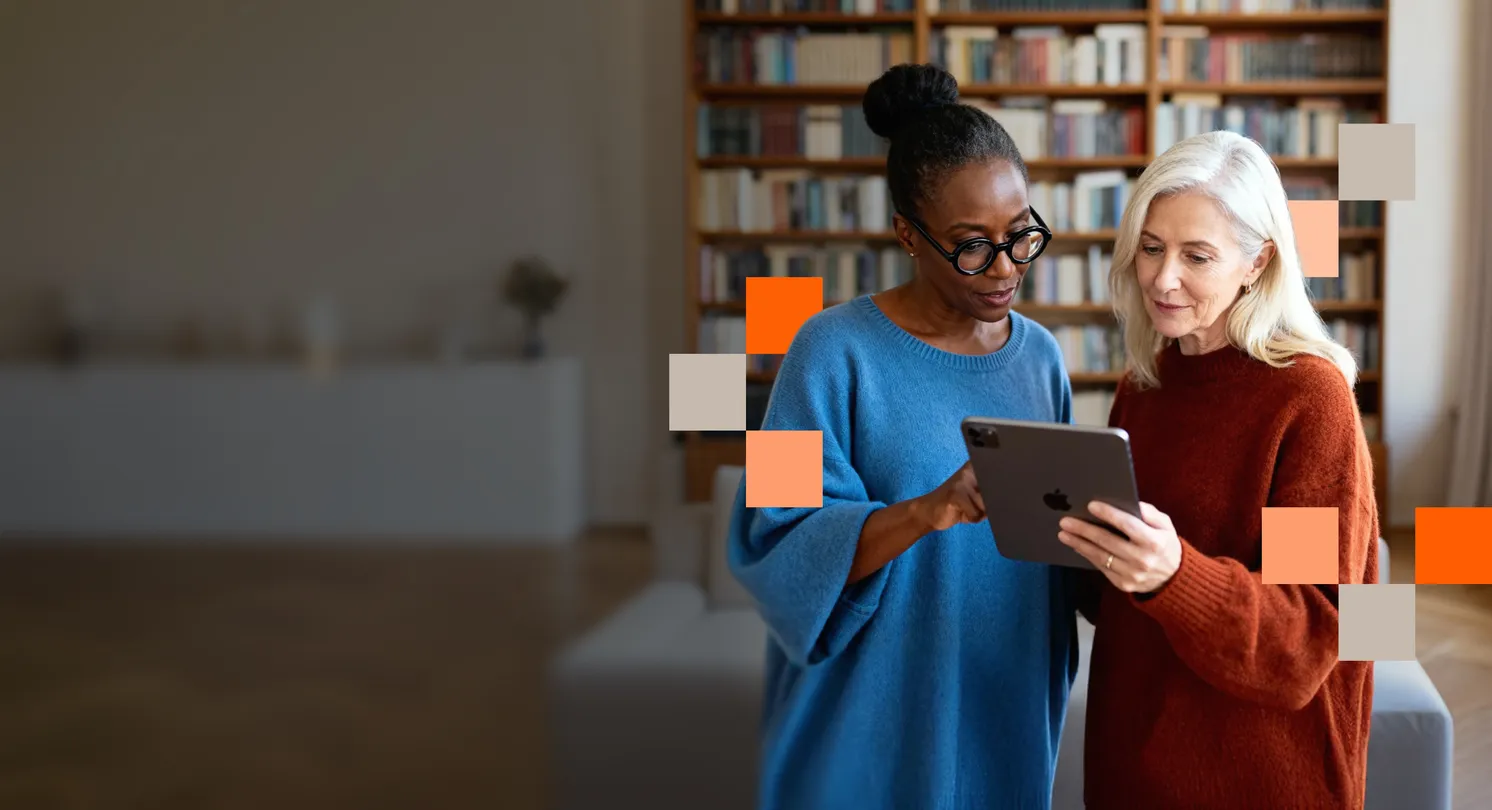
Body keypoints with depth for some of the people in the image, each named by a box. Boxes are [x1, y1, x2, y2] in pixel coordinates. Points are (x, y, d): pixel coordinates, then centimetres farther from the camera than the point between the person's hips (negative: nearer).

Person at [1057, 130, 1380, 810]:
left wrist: (1174, 575, -35)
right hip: (1130, 750, 6)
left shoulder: (1310, 395, -16)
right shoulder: (1142, 386, 2)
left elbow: (1311, 634, -19)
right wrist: (1070, 532, -10)